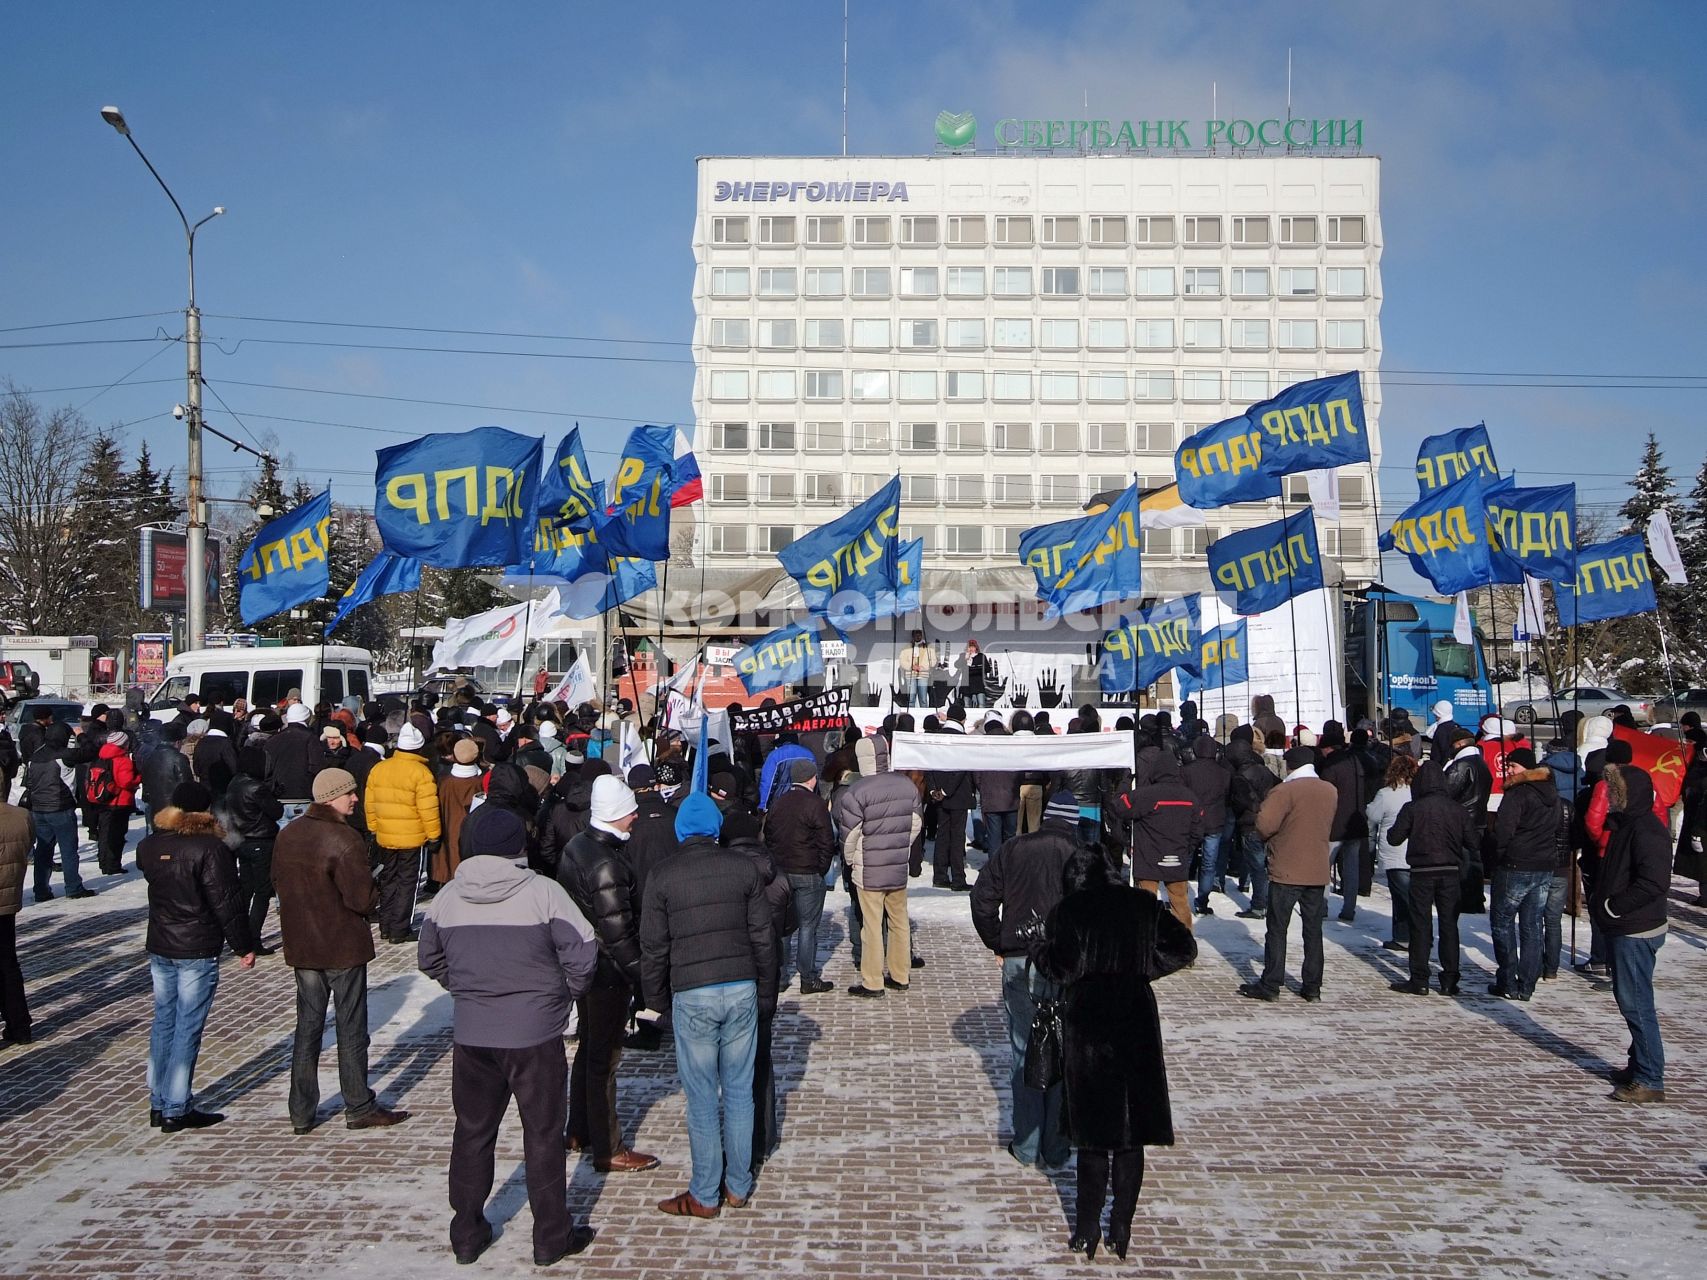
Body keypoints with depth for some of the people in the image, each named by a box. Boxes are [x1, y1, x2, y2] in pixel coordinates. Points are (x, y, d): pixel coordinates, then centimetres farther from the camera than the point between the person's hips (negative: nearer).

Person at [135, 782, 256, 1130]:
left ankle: (158, 1104, 20)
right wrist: (244, 946, -7)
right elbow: (226, 902, -15)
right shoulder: (210, 848, -15)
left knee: (163, 1023, 15)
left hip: (159, 947, 7)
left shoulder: (149, 847, 4)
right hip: (197, 951, -7)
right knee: (187, 1029, -1)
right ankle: (176, 1110, 3)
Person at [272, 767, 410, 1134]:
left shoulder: (288, 835, 2)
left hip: (301, 946, 7)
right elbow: (363, 898, -22)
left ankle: (301, 1113, 18)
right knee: (351, 1029, 5)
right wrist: (375, 891, -1)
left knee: (307, 1025, 15)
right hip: (343, 946, -6)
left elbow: (278, 882, 13)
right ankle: (359, 1108, 14)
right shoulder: (344, 840, -21)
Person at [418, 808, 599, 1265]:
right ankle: (551, 1237, 18)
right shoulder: (543, 891, -13)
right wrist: (567, 995, 3)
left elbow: (430, 960, 11)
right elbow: (582, 954, -14)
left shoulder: (447, 897, -1)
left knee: (473, 1130, 17)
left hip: (470, 1033, 4)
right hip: (535, 1033, -3)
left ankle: (467, 1234, 27)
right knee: (543, 1133, 9)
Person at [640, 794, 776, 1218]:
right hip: (742, 990, 2)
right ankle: (738, 1186, 20)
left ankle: (704, 1196, 13)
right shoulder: (744, 868, 2)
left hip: (691, 996, -2)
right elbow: (763, 937, 6)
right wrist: (766, 993, 15)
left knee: (702, 1098, 4)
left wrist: (658, 1000, 11)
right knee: (739, 1091, 12)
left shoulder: (663, 876, -3)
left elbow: (653, 948, -1)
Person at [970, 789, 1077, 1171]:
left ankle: (1026, 1146, 15)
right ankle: (1056, 1147, 13)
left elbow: (982, 900, 3)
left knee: (1024, 1053, 10)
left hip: (1019, 964, 2)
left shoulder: (1012, 849, 4)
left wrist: (998, 945, 12)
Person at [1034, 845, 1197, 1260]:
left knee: (1093, 1133, 5)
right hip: (1136, 1021, 2)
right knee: (1131, 1132, 9)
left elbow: (1062, 968, -14)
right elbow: (1183, 948, 0)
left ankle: (1087, 1230, 9)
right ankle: (1121, 1229, 13)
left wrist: (1041, 952, 6)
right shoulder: (1142, 904, 4)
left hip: (1087, 1026, -2)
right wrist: (1139, 967, 8)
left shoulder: (1067, 910, -5)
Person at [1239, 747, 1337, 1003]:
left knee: (1277, 929, 1)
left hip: (1286, 871, -5)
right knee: (1313, 930, 11)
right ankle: (1312, 987, 13)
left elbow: (1264, 825, -19)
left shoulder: (1285, 791, -14)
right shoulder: (1331, 791, 6)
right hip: (1318, 872, 5)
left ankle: (1270, 985, 2)